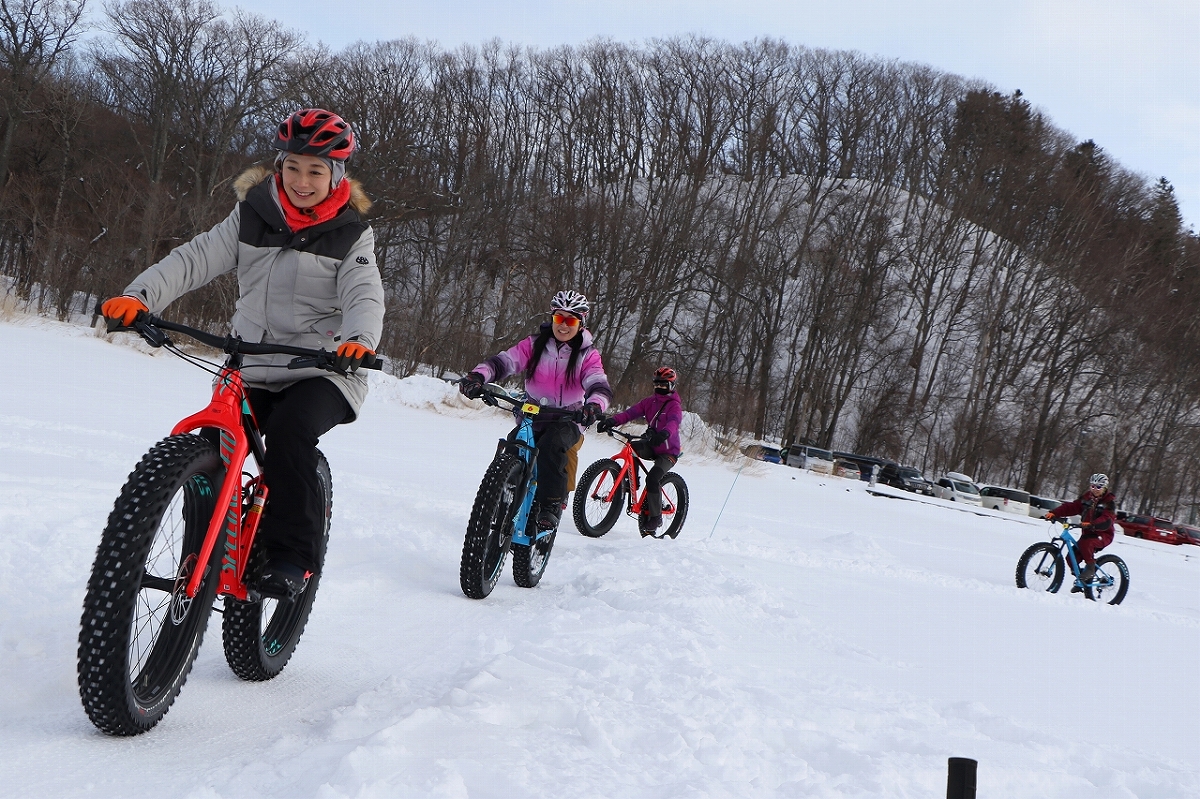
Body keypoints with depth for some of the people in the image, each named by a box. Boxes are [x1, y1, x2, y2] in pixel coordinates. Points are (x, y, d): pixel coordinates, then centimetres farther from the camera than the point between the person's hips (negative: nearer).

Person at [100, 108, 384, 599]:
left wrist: (359, 339, -38)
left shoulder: (351, 235, 0)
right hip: (254, 370, 3)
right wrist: (140, 296, -20)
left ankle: (291, 556, -20)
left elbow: (365, 295, -15)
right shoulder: (252, 216, 7)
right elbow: (196, 259, -3)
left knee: (289, 431, -32)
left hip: (323, 371, -3)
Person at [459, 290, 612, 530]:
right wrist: (478, 376, -34)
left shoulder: (588, 355, -5)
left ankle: (550, 509, -24)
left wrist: (594, 405, -45)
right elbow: (504, 361, -13)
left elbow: (599, 385, -21)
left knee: (550, 446, -32)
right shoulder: (535, 344, -1)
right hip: (532, 415, 3)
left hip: (567, 420, -3)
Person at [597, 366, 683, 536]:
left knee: (653, 478, -25)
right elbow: (631, 413, -6)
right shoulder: (650, 401, 7)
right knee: (631, 448, -25)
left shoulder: (674, 405, -9)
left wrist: (663, 434, -54)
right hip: (651, 446, 5)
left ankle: (655, 518, -11)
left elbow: (674, 422, -31)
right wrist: (612, 421, -25)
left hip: (668, 451, -5)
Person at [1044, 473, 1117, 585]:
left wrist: (1091, 524, -44)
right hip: (1088, 533, 6)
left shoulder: (1109, 501, -9)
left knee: (1085, 543, -35)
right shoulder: (1087, 497, 10)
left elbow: (1107, 520, -25)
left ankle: (1091, 568, -17)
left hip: (1103, 534, -6)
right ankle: (1080, 578, 17)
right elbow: (1071, 507, 2)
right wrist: (1054, 513, -13)